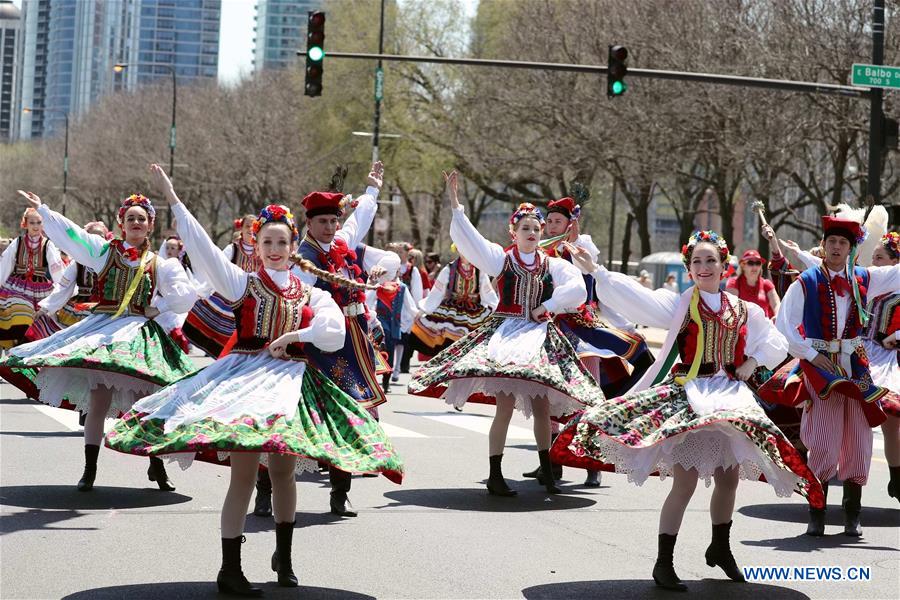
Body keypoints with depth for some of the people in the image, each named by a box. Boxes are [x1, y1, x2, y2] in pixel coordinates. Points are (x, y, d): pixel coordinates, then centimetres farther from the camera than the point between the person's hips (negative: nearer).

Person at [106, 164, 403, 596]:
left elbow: (335, 335, -1)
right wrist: (172, 199, -13)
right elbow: (202, 248, -7)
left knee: (283, 470, 9)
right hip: (245, 377, -3)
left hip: (291, 381, 3)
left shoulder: (312, 295, 12)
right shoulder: (243, 284, 3)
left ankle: (284, 556, 29)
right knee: (244, 473, -9)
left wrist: (296, 335, -14)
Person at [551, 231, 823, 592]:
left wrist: (752, 362, 2)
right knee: (686, 480, -11)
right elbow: (636, 298, -17)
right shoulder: (679, 305, -2)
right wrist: (595, 272, -28)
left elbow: (777, 345, 21)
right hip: (689, 396, -5)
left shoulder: (743, 311, 11)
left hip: (730, 398, 5)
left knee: (729, 477, 10)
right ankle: (663, 562, -2)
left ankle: (721, 548, 34)